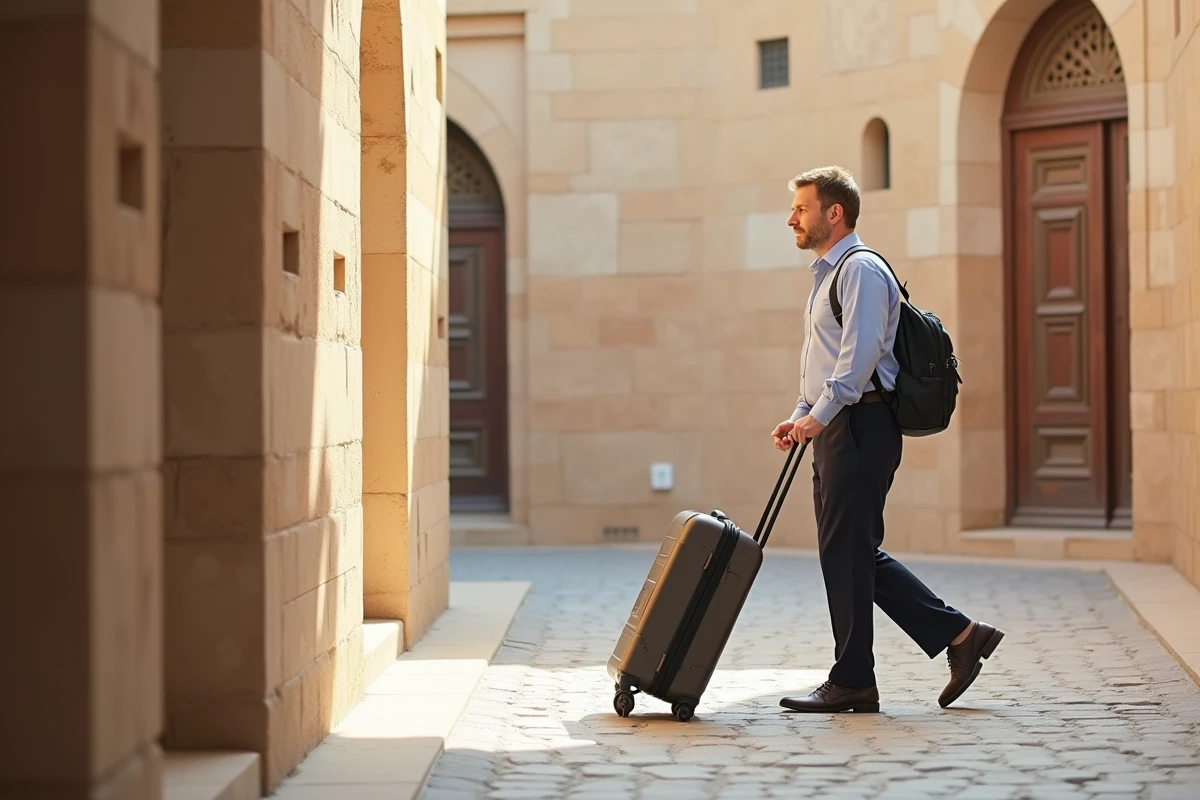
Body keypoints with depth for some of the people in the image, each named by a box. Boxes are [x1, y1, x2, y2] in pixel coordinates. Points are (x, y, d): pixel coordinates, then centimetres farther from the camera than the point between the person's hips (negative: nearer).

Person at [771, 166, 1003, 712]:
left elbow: (861, 351, -20)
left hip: (859, 426, -10)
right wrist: (799, 418, 15)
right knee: (858, 554, 9)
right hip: (836, 427, 10)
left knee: (846, 552, -7)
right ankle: (960, 636, 13)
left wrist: (820, 414, -24)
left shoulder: (861, 268, -9)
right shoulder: (828, 274, 23)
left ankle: (851, 682, 0)